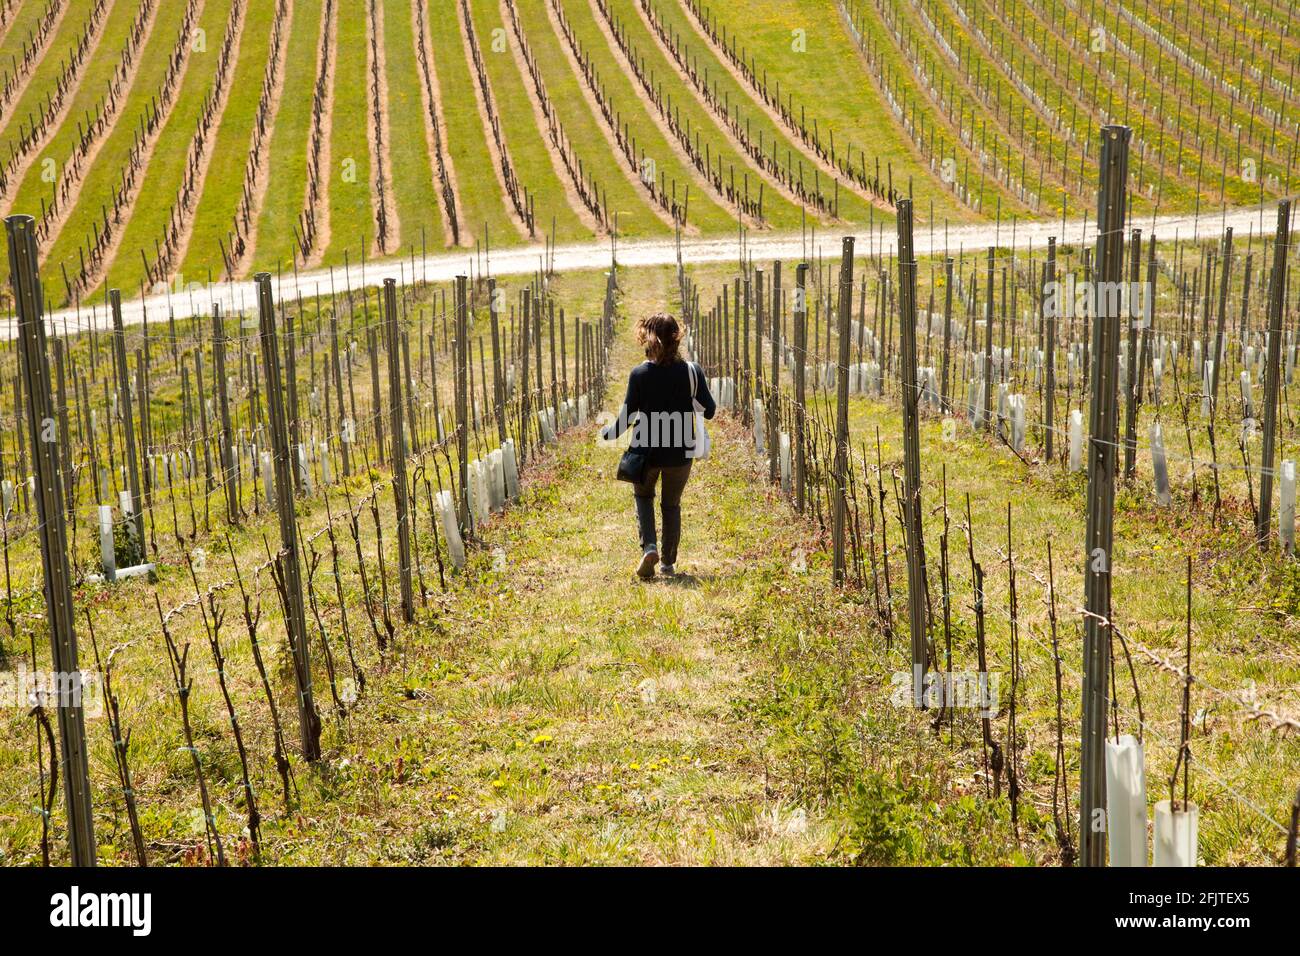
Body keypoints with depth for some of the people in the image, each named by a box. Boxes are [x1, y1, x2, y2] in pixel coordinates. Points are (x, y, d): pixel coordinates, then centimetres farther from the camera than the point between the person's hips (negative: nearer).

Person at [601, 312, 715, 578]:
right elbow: (709, 410, -2)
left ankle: (649, 547, 0)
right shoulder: (692, 371, -10)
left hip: (646, 449, -1)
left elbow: (627, 416, -9)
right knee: (672, 504, 19)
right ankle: (669, 562, 20)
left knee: (643, 496, 23)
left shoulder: (639, 374, -13)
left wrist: (609, 433, 10)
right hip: (681, 451, 1)